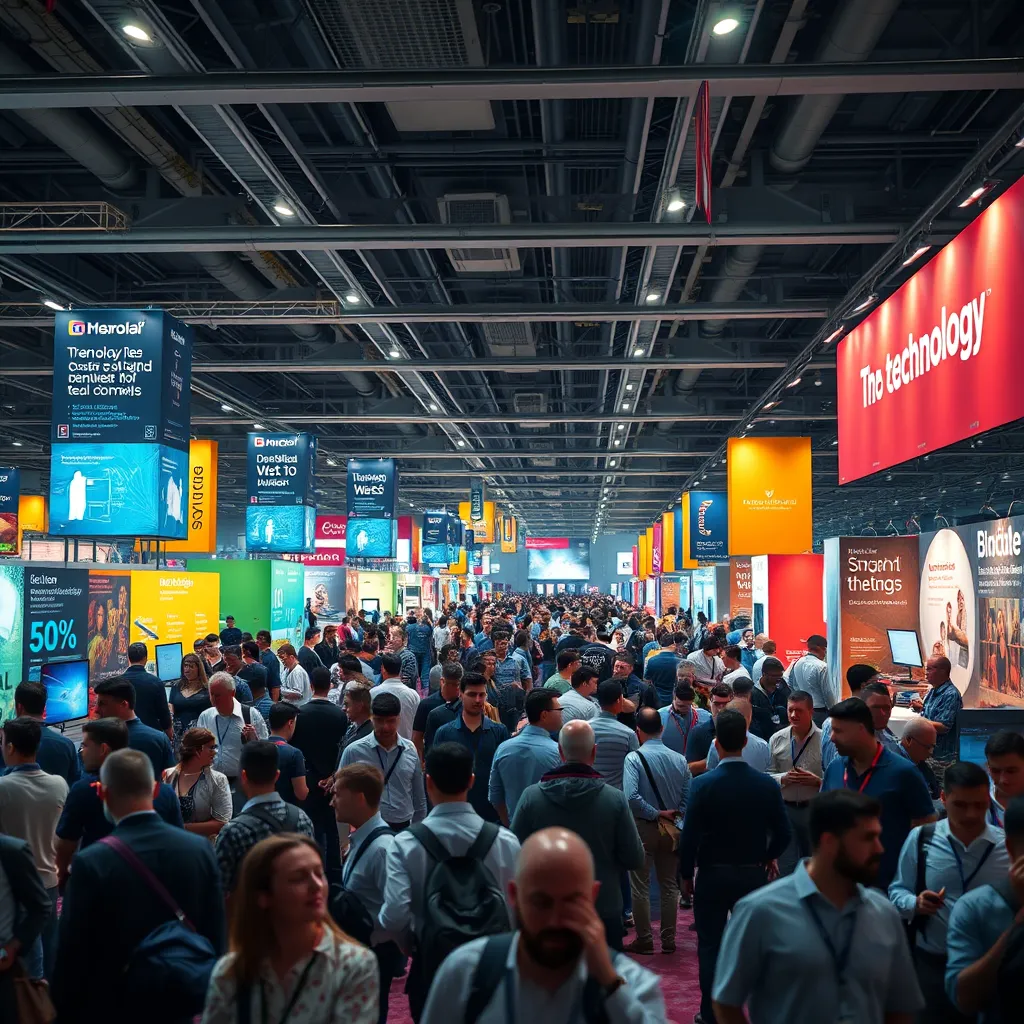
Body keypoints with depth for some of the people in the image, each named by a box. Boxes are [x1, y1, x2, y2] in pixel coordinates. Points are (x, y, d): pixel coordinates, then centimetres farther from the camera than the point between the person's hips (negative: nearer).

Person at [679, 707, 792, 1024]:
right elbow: (782, 835, -2)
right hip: (753, 876, 3)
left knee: (710, 947, 9)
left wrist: (686, 875, 1)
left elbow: (689, 837, -14)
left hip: (712, 876, -2)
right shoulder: (767, 784, -8)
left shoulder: (703, 785, -16)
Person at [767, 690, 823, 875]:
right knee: (787, 866, 8)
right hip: (785, 808, 2)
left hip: (815, 809, -2)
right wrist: (783, 778, -16)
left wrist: (817, 781, -24)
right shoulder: (777, 739, 0)